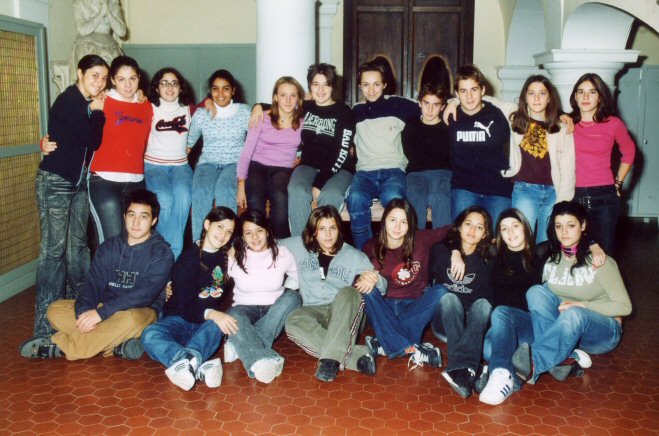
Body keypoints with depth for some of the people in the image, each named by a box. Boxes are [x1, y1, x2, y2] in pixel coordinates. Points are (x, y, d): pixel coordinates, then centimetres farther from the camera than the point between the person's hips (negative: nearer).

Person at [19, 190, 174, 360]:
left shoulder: (161, 253, -9)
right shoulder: (108, 247, 6)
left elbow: (144, 295, -21)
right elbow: (93, 284, -3)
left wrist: (100, 313, -29)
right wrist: (84, 311, -25)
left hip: (141, 313, -5)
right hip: (106, 308, 5)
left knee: (129, 320, -39)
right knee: (56, 310, -14)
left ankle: (59, 345, -26)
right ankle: (115, 345, -27)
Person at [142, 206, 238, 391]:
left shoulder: (228, 256, 7)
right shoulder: (188, 258, -7)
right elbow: (185, 307, -17)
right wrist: (211, 314, -36)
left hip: (208, 322, 3)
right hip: (180, 320, -2)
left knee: (215, 327, -34)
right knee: (149, 335, -34)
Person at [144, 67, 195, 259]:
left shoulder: (188, 109, 14)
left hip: (180, 165, 2)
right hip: (154, 164, -2)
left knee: (183, 197, -30)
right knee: (164, 200, -31)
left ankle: (173, 253, -23)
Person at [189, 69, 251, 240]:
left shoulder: (245, 112, 8)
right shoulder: (201, 114, 12)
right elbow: (189, 141, 19)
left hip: (235, 162, -1)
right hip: (208, 162, 2)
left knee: (224, 190, -36)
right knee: (200, 192, -33)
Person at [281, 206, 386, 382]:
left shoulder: (355, 256, 7)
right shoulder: (299, 247, 10)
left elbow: (382, 288, 1)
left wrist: (374, 279, -23)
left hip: (346, 315, -1)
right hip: (314, 313, 1)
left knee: (348, 292, -34)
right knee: (293, 321, -34)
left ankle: (331, 358, -43)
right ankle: (359, 356, -38)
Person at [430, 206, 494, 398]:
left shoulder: (487, 262, 4)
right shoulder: (440, 251, 4)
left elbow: (490, 296, 1)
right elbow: (429, 282, 2)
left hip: (473, 323, 1)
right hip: (444, 320, 0)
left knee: (483, 304, -30)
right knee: (449, 298, -31)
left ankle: (458, 368, -52)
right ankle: (468, 369, -52)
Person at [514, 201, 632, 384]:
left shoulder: (599, 261, -10)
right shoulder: (550, 260, 2)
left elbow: (624, 307, -12)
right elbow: (542, 298, 6)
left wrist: (582, 306, -23)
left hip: (602, 332, -4)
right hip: (564, 327, 4)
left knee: (573, 314, -38)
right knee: (536, 291, -24)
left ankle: (534, 365, -48)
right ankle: (559, 360, -34)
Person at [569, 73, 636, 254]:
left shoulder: (613, 124, 1)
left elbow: (629, 152, 16)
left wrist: (618, 182, 13)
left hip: (604, 196, 0)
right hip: (573, 195, 0)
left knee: (604, 252, 4)